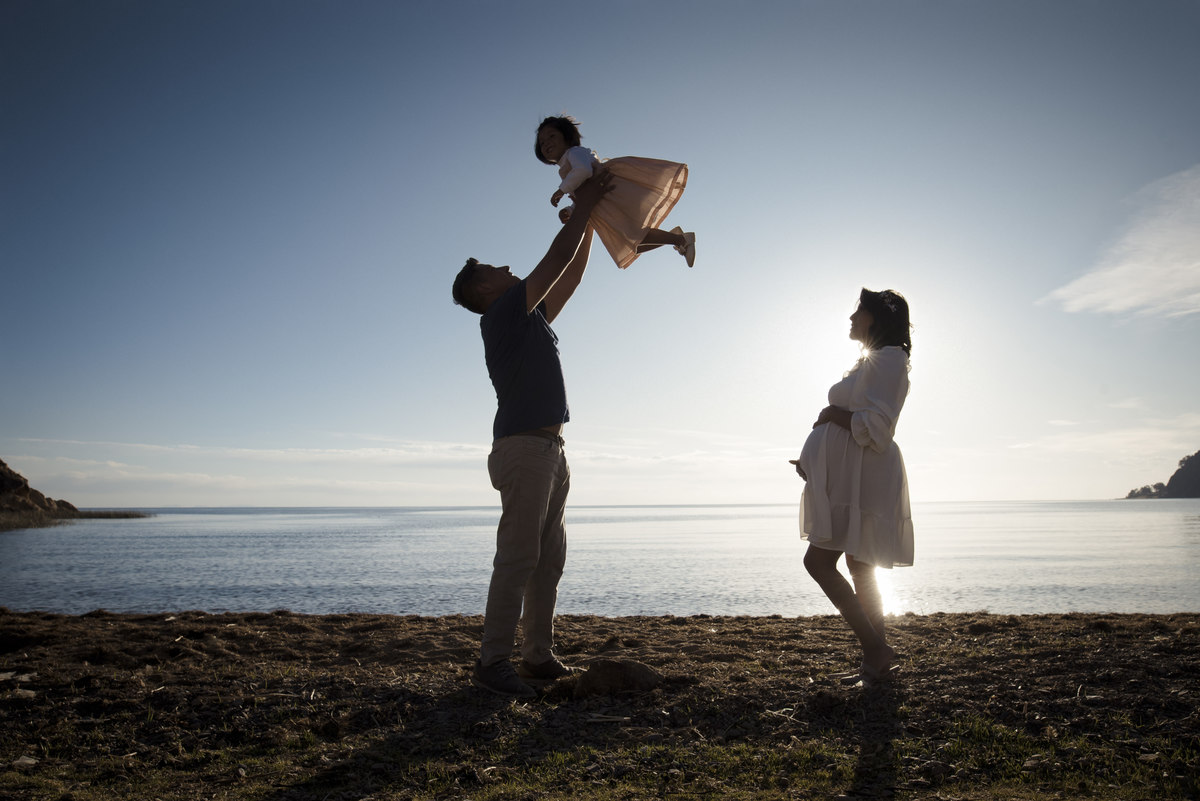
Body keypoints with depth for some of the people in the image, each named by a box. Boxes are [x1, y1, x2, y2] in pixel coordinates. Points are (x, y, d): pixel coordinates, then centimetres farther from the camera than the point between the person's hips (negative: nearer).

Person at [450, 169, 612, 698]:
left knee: (550, 558, 7)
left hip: (548, 451, 9)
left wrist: (589, 216, 26)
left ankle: (539, 656, 13)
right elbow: (555, 261, -7)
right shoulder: (500, 314, -3)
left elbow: (571, 275, 27)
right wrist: (582, 207, 3)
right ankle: (493, 661, -8)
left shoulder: (531, 318, 23)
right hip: (522, 449, -9)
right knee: (518, 557, -12)